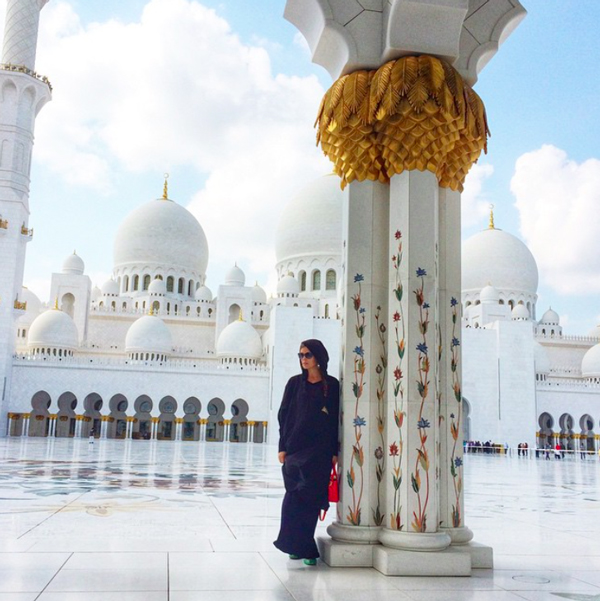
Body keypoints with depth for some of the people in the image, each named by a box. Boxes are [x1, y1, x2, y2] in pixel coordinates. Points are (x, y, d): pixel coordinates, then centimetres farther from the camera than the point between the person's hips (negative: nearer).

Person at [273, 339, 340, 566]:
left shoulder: (332, 385, 3)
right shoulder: (295, 383, 7)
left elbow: (336, 419, 2)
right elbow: (284, 415, 6)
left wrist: (334, 451, -2)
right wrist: (282, 447, -1)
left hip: (320, 449, -1)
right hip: (295, 446, 1)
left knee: (312, 496, -2)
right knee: (295, 494, -4)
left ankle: (303, 546, 6)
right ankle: (297, 546, 5)